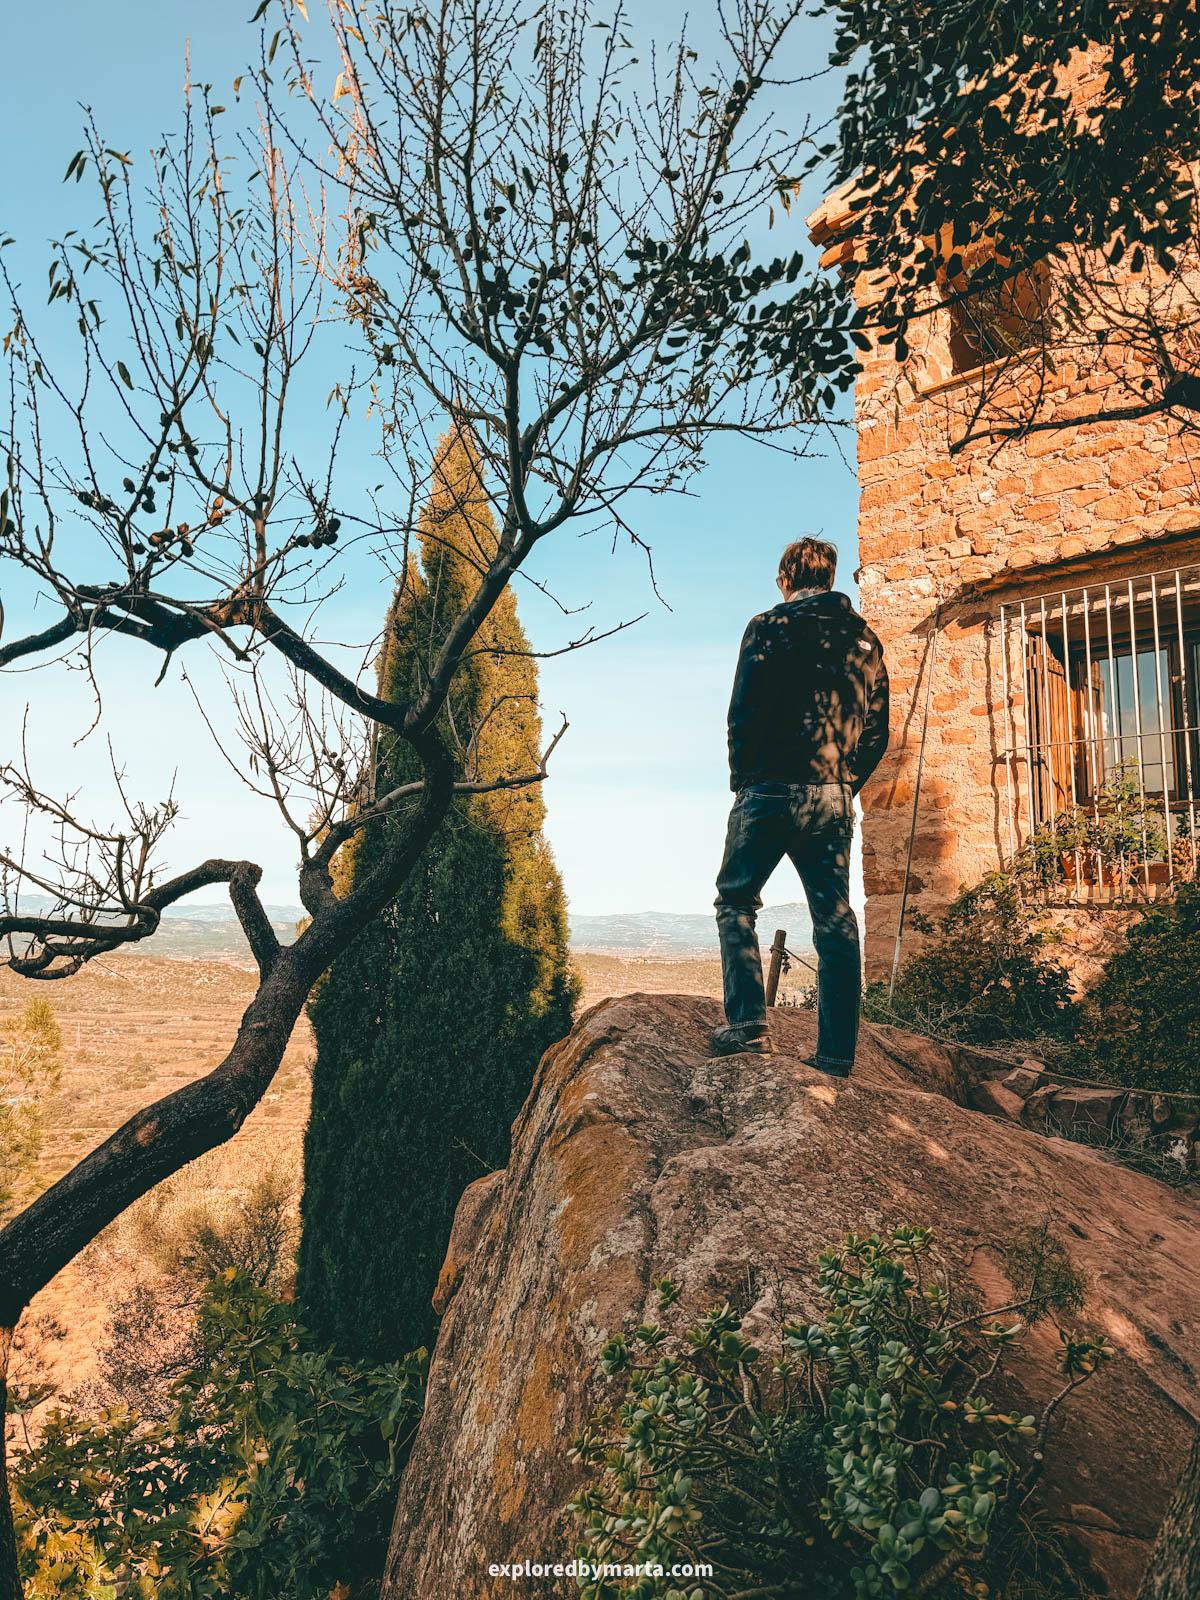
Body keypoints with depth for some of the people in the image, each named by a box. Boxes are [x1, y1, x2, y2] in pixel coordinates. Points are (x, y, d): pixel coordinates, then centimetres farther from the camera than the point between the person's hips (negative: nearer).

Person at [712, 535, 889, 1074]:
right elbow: (877, 731, 12)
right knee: (836, 922, 6)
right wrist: (845, 786, 16)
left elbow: (744, 713, -8)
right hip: (836, 797, 5)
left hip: (772, 791, -4)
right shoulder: (864, 638, 14)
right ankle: (836, 1052, 8)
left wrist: (742, 781, 3)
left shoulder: (770, 627, -1)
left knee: (736, 902, 10)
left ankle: (748, 1023, -1)